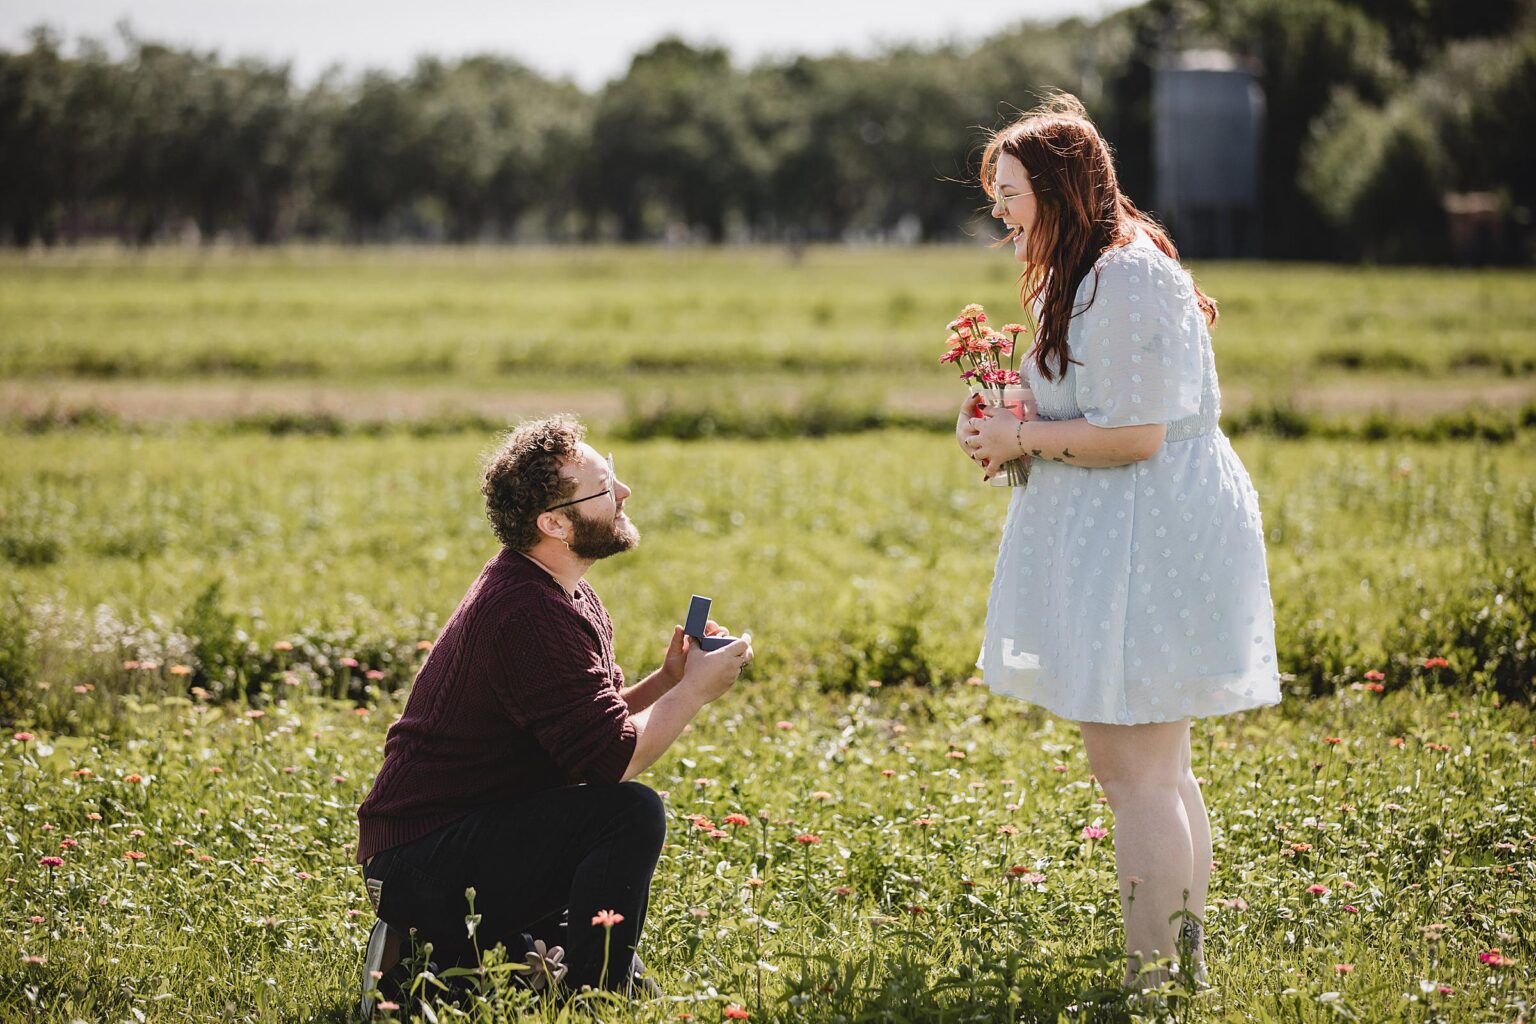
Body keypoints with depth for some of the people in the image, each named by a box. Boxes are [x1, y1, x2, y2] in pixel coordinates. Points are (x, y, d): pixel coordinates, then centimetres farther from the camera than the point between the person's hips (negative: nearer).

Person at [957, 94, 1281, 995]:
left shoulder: (1126, 280, -18)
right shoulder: (1088, 274, 16)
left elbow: (1135, 436, -22)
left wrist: (1023, 437, -12)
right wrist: (1017, 437, 10)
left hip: (1147, 541, -11)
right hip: (1136, 540, 11)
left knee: (1134, 769, -8)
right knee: (1158, 768, 17)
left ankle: (1152, 981, -4)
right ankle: (1186, 957, 26)